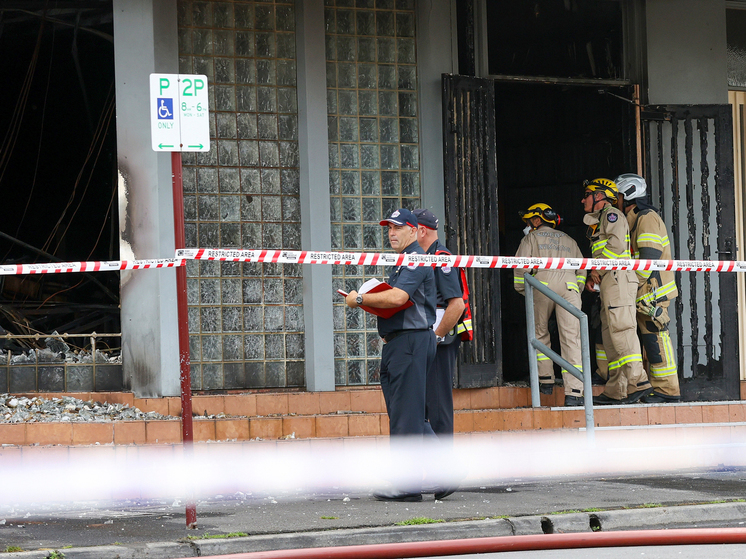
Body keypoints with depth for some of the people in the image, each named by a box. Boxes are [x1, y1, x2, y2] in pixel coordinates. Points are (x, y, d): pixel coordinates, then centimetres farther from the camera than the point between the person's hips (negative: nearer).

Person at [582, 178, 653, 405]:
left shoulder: (611, 214, -1)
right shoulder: (598, 221, 29)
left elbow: (617, 244, -16)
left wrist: (598, 268, -11)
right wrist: (592, 277, 14)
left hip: (618, 278, -10)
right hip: (608, 283, 10)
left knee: (621, 328, -18)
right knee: (610, 335, 6)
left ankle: (638, 381, -26)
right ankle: (615, 391, 3)